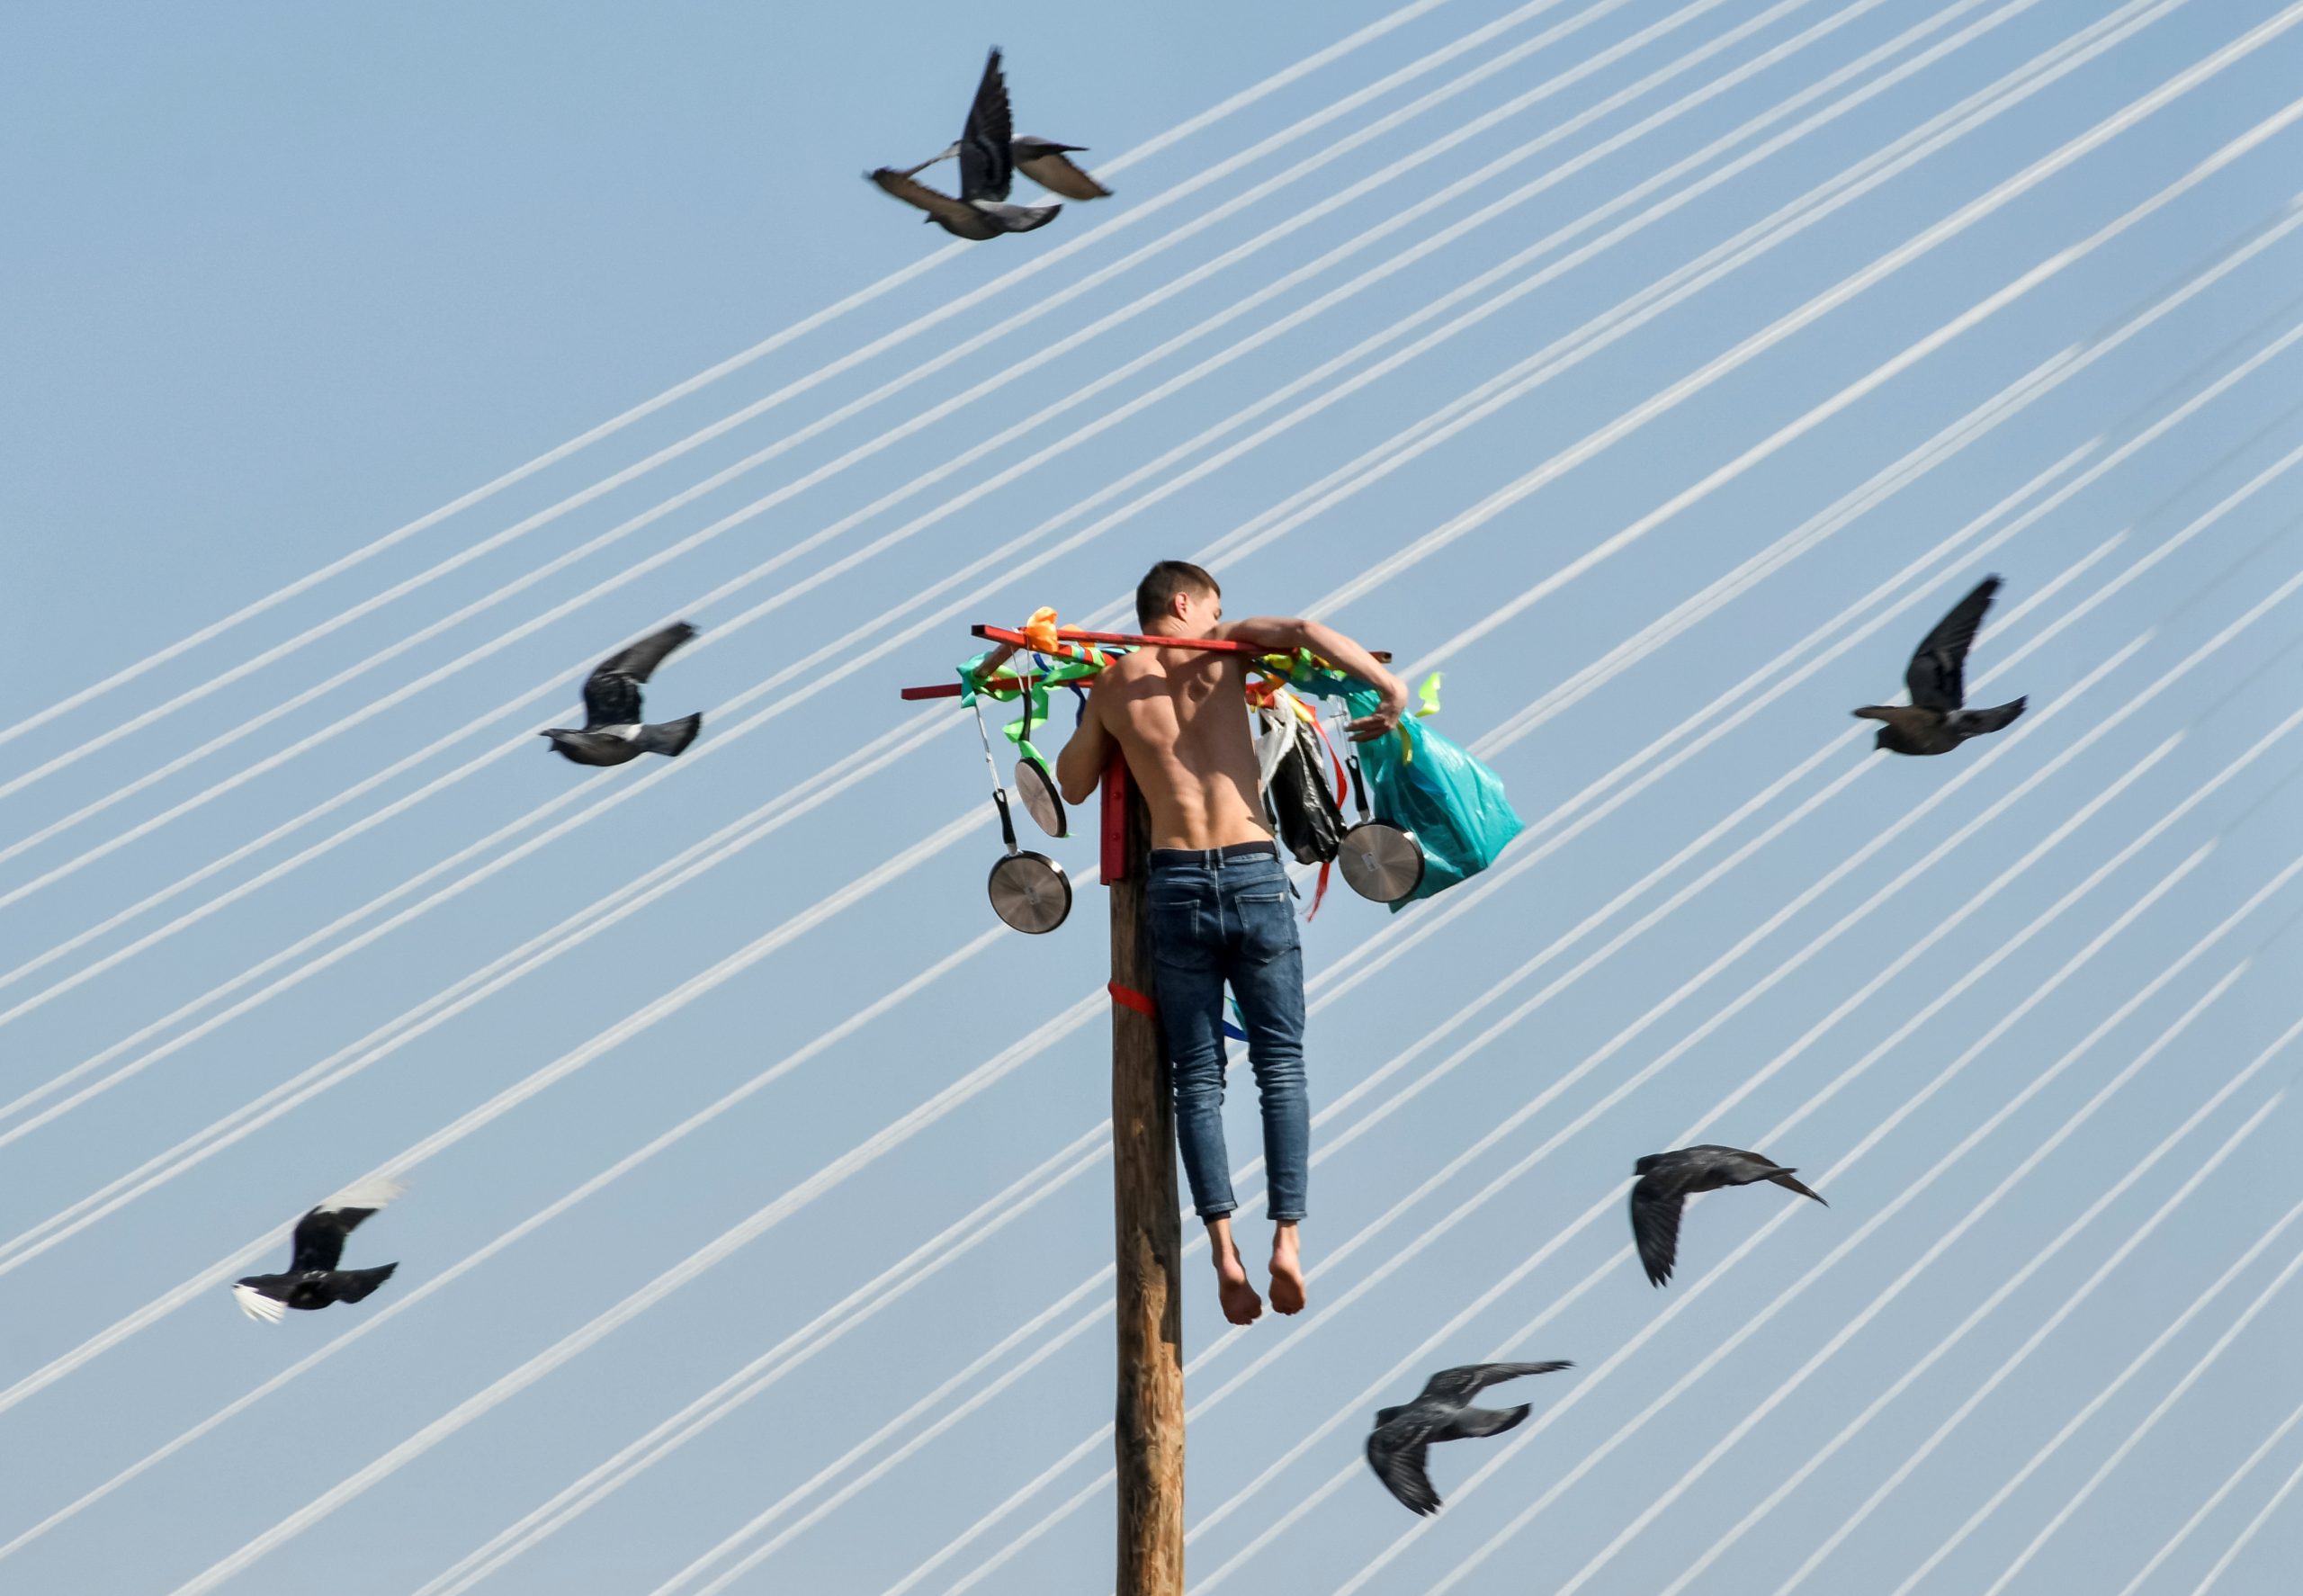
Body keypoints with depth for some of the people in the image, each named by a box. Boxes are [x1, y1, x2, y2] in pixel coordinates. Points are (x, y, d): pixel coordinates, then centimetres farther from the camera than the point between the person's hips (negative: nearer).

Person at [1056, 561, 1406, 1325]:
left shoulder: (1112, 687, 12)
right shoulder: (1219, 649, 7)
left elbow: (1073, 785, 24)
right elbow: (1305, 631, -11)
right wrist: (1388, 686, -6)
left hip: (1176, 882, 1)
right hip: (1254, 875, -1)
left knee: (1197, 1078, 5)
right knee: (1281, 1066, 5)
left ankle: (1223, 1245, -9)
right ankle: (1287, 1237, -6)